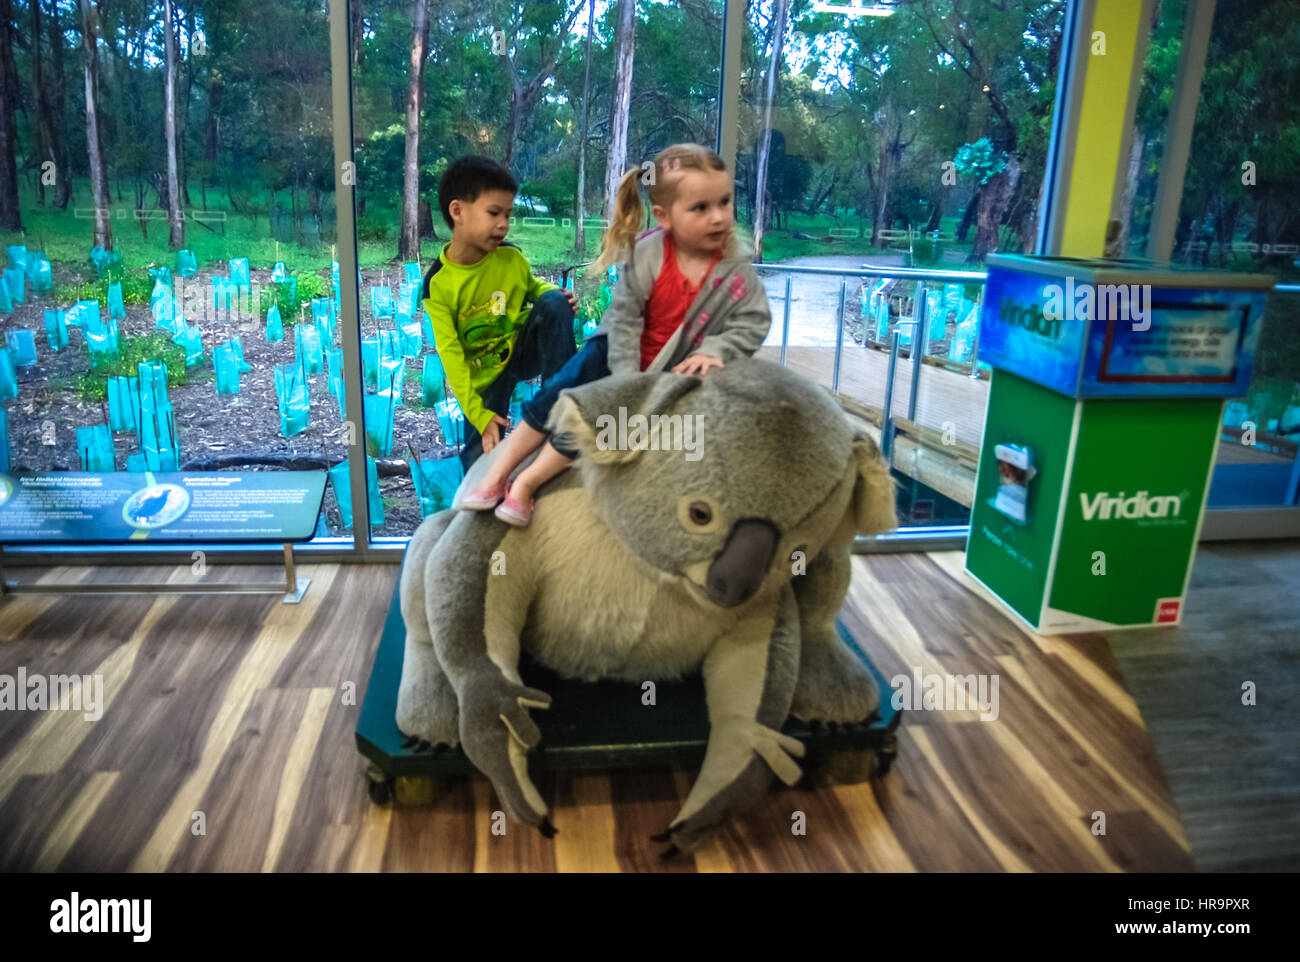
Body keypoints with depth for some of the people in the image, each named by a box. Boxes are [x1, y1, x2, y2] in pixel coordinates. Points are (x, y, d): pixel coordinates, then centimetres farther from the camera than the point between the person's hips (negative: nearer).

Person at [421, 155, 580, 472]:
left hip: (523, 350, 2)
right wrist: (478, 415, -21)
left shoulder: (512, 257, -11)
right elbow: (450, 352, -17)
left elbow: (532, 286, 12)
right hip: (484, 374, -2)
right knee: (481, 463, -15)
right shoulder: (438, 284, -18)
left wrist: (554, 293, -14)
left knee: (554, 302, -26)